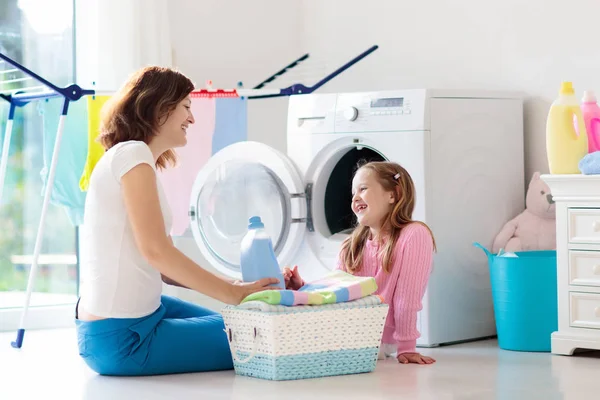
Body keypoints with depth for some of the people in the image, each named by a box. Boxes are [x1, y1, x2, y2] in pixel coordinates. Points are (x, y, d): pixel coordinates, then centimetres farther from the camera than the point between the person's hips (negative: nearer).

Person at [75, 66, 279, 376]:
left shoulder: (131, 156, 16)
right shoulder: (132, 154, -14)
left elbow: (158, 265, 11)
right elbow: (156, 251, -22)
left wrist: (234, 287, 2)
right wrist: (233, 294, -17)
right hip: (121, 338, -10)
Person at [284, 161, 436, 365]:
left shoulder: (414, 234, -10)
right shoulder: (351, 246, 10)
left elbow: (407, 296, -14)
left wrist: (406, 348, -15)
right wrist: (301, 288, -9)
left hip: (380, 342, -6)